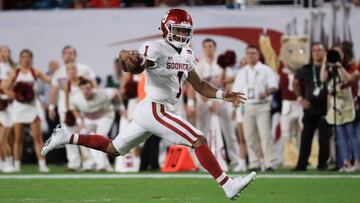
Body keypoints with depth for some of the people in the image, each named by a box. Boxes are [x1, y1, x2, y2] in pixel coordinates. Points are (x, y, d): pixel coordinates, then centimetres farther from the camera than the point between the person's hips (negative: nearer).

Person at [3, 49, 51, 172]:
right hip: (18, 106, 1)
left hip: (32, 105, -1)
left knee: (38, 137, -6)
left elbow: (51, 80, -5)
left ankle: (42, 164, -7)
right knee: (18, 138, 2)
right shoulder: (15, 73, 5)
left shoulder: (35, 72, 4)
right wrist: (15, 95, -14)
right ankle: (17, 165, 9)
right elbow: (6, 89, 3)